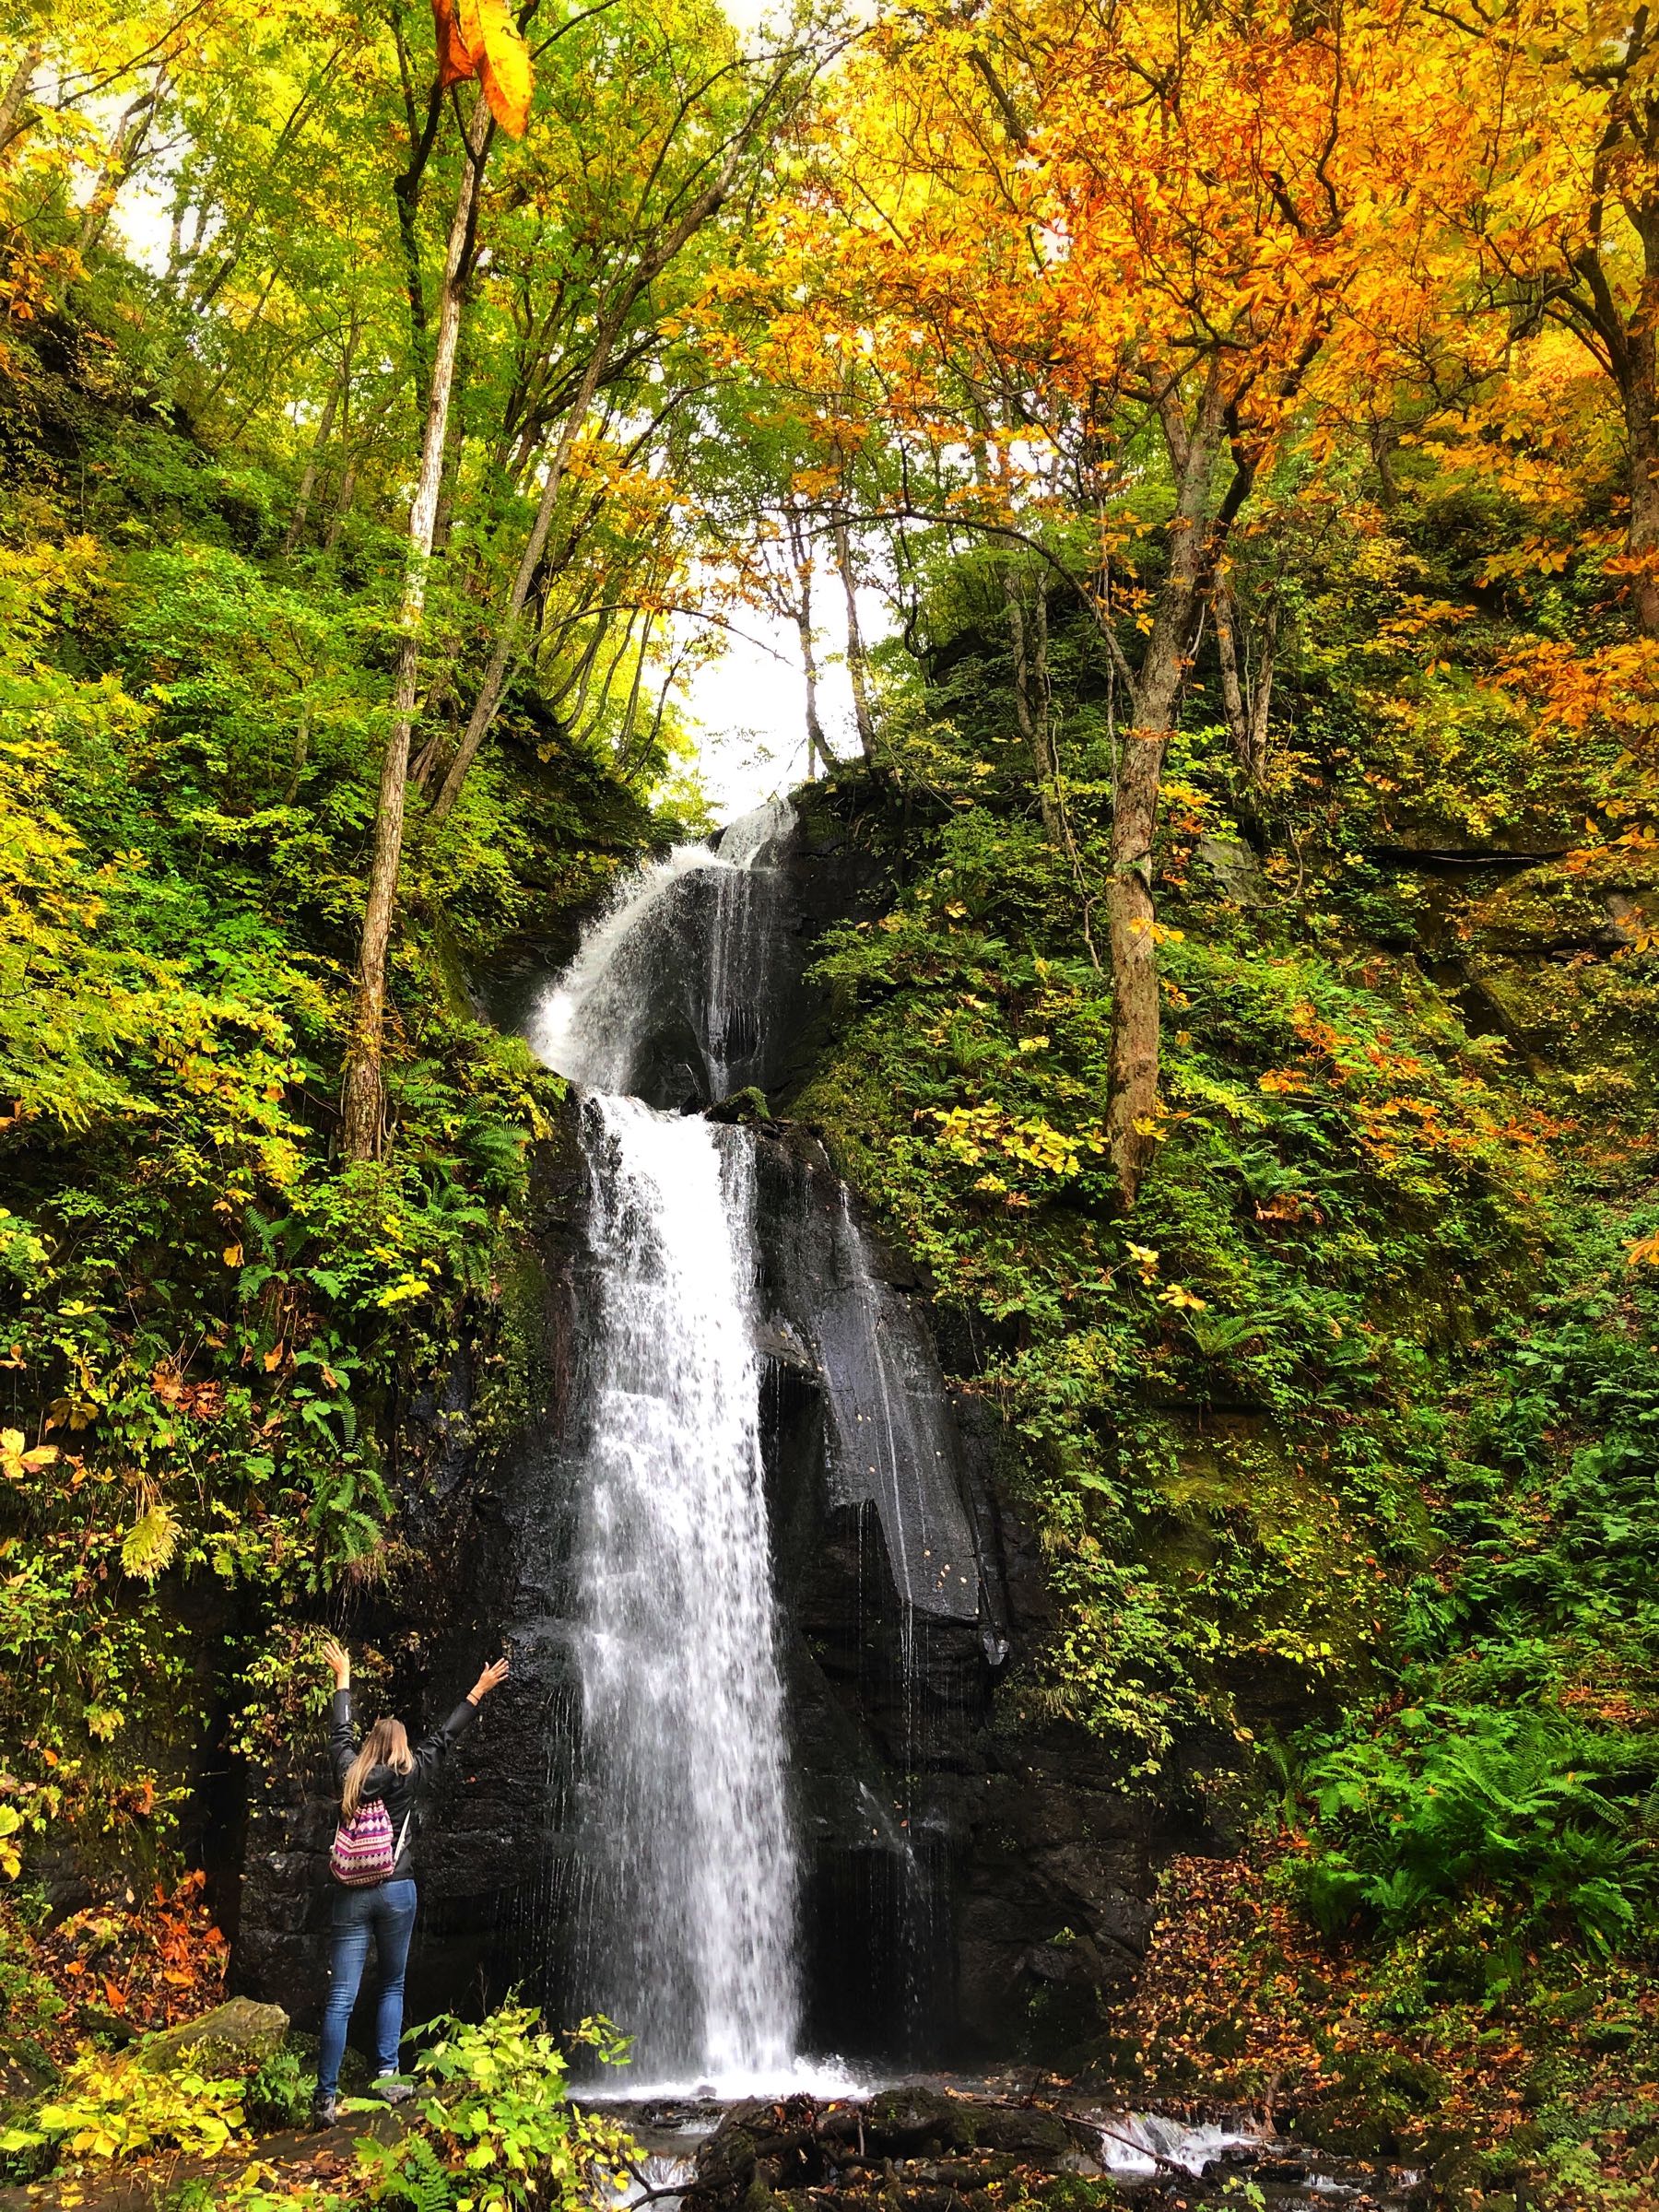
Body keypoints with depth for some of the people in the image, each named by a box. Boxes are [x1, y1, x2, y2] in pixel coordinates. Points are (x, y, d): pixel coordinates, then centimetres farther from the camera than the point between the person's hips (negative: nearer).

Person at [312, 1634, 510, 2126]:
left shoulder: (350, 1775, 4)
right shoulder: (409, 1778, -1)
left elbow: (340, 1733, 19)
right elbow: (442, 1738, 7)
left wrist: (343, 1678, 30)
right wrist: (478, 1691, 15)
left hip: (351, 1893, 2)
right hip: (396, 1891, -1)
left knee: (340, 1998, -1)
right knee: (393, 1986, 15)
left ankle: (326, 2097, -3)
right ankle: (387, 2075, 6)